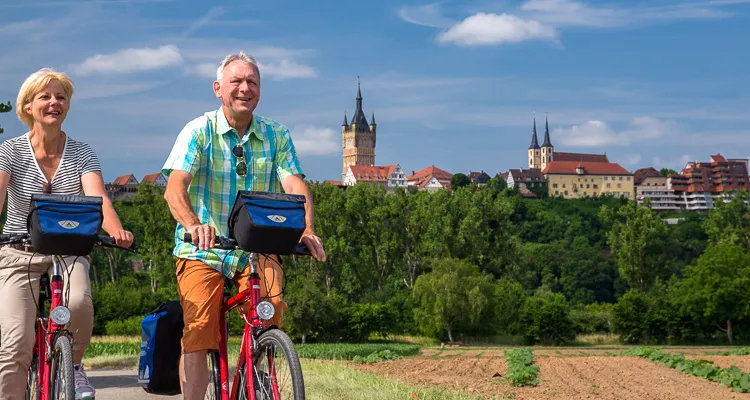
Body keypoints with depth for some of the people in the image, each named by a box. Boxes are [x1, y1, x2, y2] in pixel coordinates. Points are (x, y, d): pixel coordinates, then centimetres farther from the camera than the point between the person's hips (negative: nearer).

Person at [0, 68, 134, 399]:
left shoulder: (82, 154, -3)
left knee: (78, 303, -31)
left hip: (68, 251, 1)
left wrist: (117, 230, -41)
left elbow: (98, 200, -18)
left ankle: (73, 365, 0)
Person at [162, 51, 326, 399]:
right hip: (203, 250, -1)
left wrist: (307, 231, -26)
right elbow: (174, 188, -15)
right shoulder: (199, 131, -2)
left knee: (271, 307, -24)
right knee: (197, 335, -14)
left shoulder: (277, 136, 6)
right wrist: (193, 224, -36)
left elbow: (295, 187, -6)